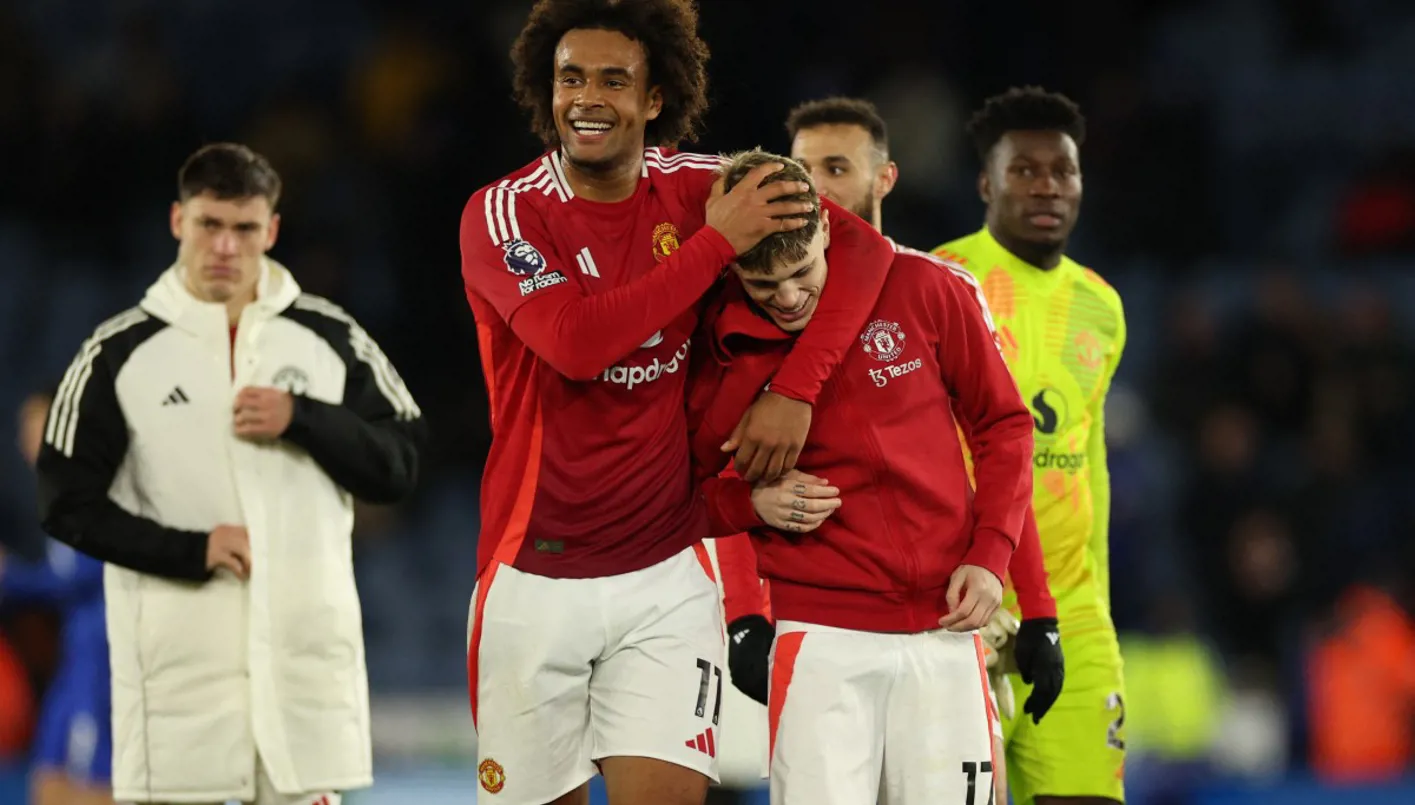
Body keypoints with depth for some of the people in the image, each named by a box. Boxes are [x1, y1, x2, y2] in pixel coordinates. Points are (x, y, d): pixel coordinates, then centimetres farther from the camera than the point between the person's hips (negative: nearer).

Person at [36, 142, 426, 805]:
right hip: (179, 663, -1)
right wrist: (192, 552, -11)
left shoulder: (330, 339, 7)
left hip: (307, 649, 2)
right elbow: (68, 503, 1)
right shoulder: (120, 352, 2)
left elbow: (397, 468, 5)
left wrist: (301, 419, -12)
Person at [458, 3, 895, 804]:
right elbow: (575, 342, -23)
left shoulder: (696, 187, 1)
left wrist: (795, 389, -13)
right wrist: (716, 242, -18)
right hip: (535, 579, -1)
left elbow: (863, 249, -2)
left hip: (665, 576, 1)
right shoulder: (502, 213, -7)